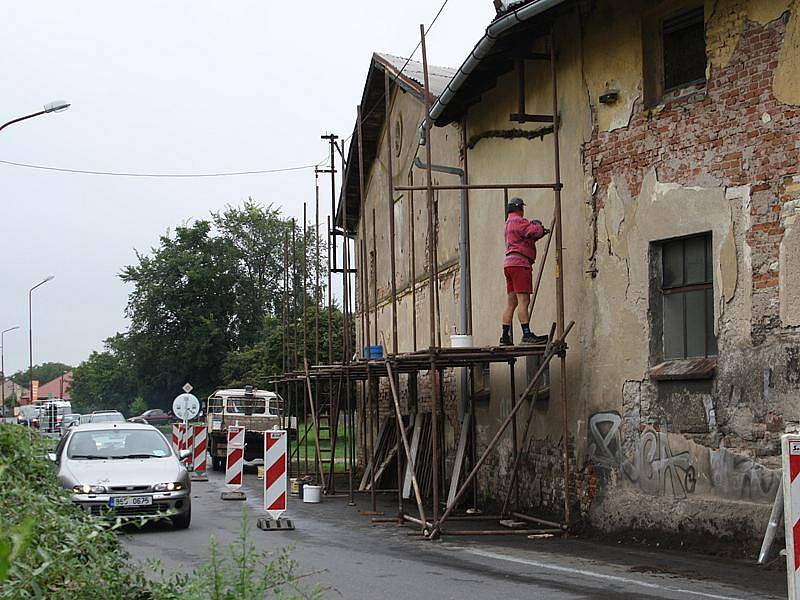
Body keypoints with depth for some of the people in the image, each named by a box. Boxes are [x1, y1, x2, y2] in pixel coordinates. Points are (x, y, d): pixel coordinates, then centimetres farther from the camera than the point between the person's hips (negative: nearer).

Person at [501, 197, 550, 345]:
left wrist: (541, 233, 14)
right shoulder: (518, 221, -5)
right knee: (523, 300, -15)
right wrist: (538, 226, 3)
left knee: (511, 303, 7)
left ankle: (505, 337, 5)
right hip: (519, 262, -10)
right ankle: (527, 334, -21)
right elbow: (534, 231, -18)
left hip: (509, 264, 10)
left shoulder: (508, 223, 26)